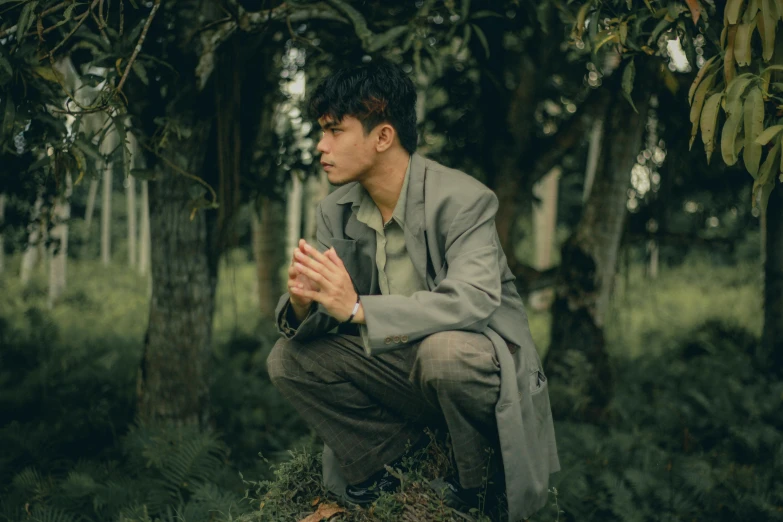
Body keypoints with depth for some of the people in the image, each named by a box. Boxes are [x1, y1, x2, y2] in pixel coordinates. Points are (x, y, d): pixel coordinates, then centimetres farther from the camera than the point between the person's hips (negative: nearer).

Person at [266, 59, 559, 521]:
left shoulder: (463, 200, -20)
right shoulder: (337, 211, 0)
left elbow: (472, 301, -34)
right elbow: (321, 317, -2)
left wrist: (357, 307, -42)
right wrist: (303, 305, -29)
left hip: (479, 364, -6)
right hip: (401, 370, 6)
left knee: (443, 351, -39)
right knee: (289, 358, -10)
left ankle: (475, 484, -11)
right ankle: (399, 455, -1)